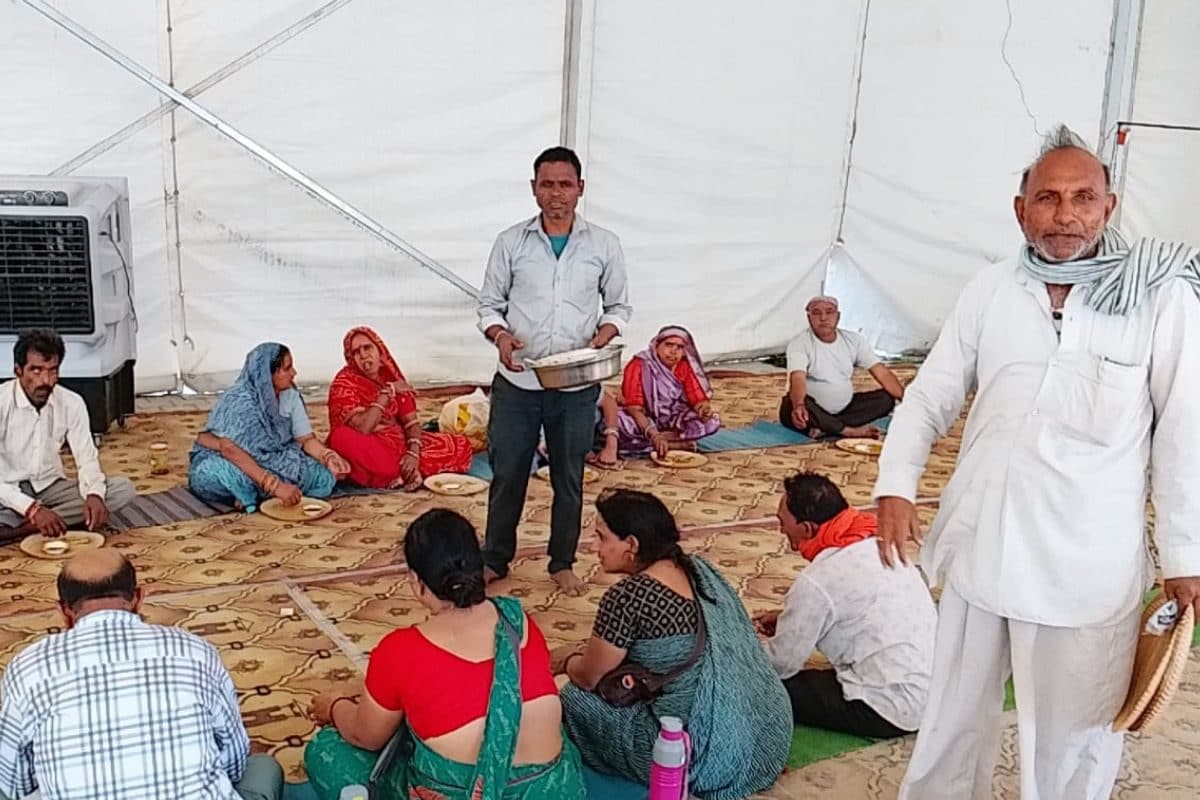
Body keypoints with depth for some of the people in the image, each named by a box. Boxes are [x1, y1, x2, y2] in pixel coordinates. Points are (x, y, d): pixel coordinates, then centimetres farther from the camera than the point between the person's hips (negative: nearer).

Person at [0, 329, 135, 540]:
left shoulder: (72, 403, -6)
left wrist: (94, 495, -27)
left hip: (51, 488, 5)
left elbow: (87, 458, -5)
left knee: (123, 489, -20)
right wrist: (32, 509, -35)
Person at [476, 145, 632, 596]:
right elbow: (489, 304, 5)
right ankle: (495, 558, 28)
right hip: (517, 380, 0)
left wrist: (602, 336, -12)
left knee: (569, 476, 12)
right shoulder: (511, 242, 0)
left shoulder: (604, 245, 1)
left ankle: (562, 563, 28)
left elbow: (619, 306, 8)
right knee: (507, 473, 10)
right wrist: (499, 335, -16)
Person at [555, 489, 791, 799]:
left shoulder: (625, 597, -17)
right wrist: (583, 652, 21)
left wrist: (567, 661, 20)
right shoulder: (698, 569, 7)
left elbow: (588, 678, -3)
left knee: (576, 697, 4)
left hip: (714, 757, -9)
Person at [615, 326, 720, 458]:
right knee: (618, 422, -38)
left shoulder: (686, 367, -6)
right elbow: (634, 408, -24)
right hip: (643, 421, -3)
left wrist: (705, 408, -33)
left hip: (673, 421, 3)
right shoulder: (639, 365, -18)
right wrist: (653, 435, -39)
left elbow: (699, 398, -7)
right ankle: (675, 444, -29)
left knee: (713, 421, -21)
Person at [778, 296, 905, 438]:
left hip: (844, 409, 5)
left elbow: (882, 373, -3)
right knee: (798, 406, -37)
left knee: (886, 398, -12)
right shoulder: (800, 344, -14)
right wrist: (799, 405, -52)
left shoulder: (854, 340, 1)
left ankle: (825, 428, -23)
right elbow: (798, 379, -32)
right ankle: (851, 431, -24)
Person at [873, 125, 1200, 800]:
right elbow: (930, 396, 6)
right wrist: (897, 486, -7)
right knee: (955, 718, 21)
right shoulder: (989, 292, 2)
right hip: (980, 551, 4)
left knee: (1073, 739, 11)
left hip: (1089, 568, -3)